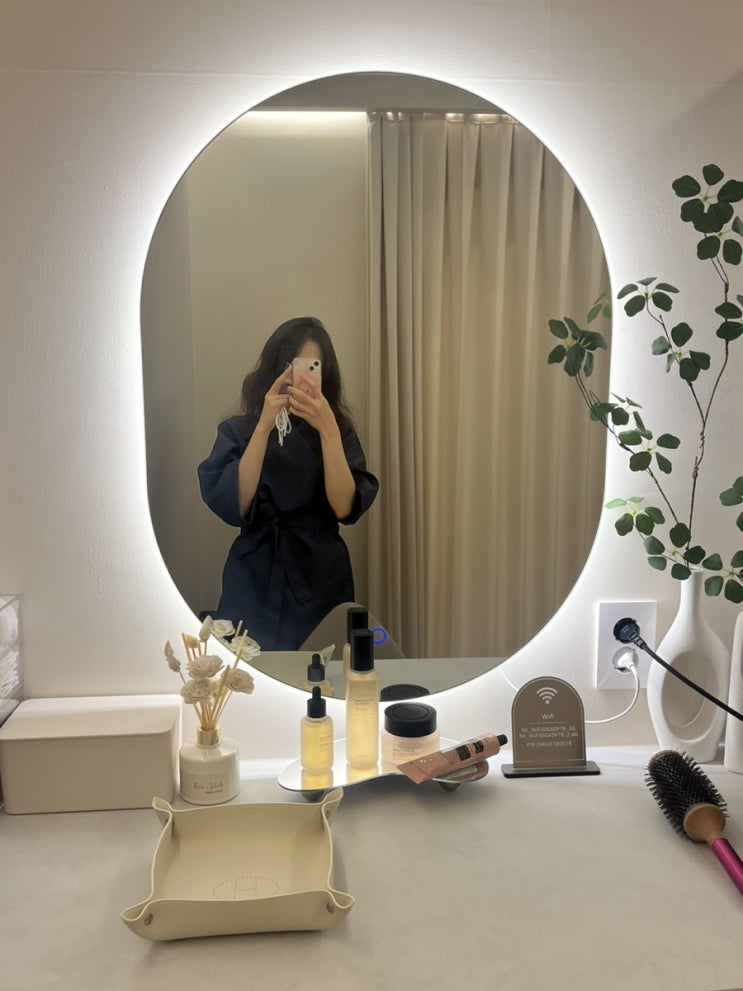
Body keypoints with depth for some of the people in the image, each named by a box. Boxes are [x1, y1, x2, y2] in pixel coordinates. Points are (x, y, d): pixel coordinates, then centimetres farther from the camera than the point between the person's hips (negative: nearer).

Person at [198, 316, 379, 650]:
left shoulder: (338, 431, 2)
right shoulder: (237, 430, 0)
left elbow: (344, 508, -13)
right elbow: (233, 508, -16)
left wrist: (327, 430, -22)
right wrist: (264, 427, -20)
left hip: (322, 582, 1)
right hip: (256, 584, -1)